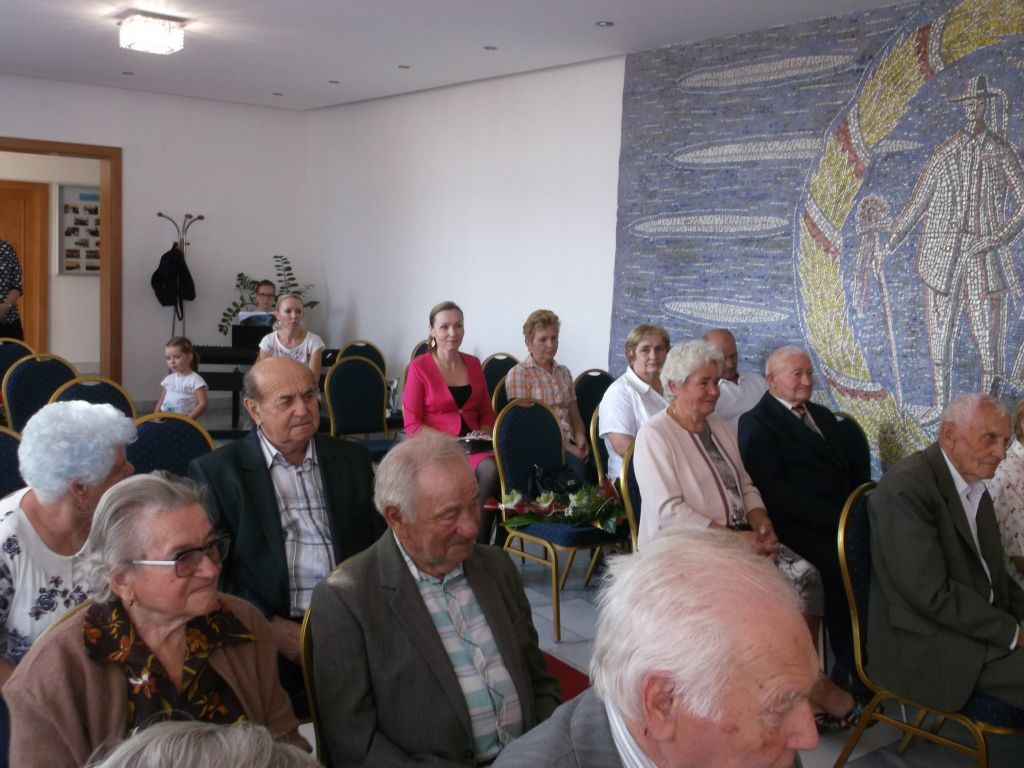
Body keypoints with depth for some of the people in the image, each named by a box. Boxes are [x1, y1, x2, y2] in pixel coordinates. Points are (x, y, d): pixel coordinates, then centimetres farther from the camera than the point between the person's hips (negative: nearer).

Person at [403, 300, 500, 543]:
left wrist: (483, 433, 1)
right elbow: (412, 424, -3)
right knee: (489, 470, -33)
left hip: (473, 447, 5)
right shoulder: (419, 367, -1)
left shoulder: (473, 364, 14)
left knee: (492, 468, -32)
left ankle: (479, 544, -18)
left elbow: (486, 412, 22)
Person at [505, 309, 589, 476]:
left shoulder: (564, 373, 22)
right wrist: (567, 447, -14)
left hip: (570, 443, 5)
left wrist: (580, 437, -4)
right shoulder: (518, 374, 3)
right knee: (579, 469, -35)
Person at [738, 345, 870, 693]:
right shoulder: (755, 423, 2)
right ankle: (849, 668, -14)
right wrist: (832, 517, -18)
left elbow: (856, 463, 22)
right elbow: (771, 487, -10)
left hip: (845, 517, 7)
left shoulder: (822, 415, 26)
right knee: (842, 565, -31)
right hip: (799, 526, -6)